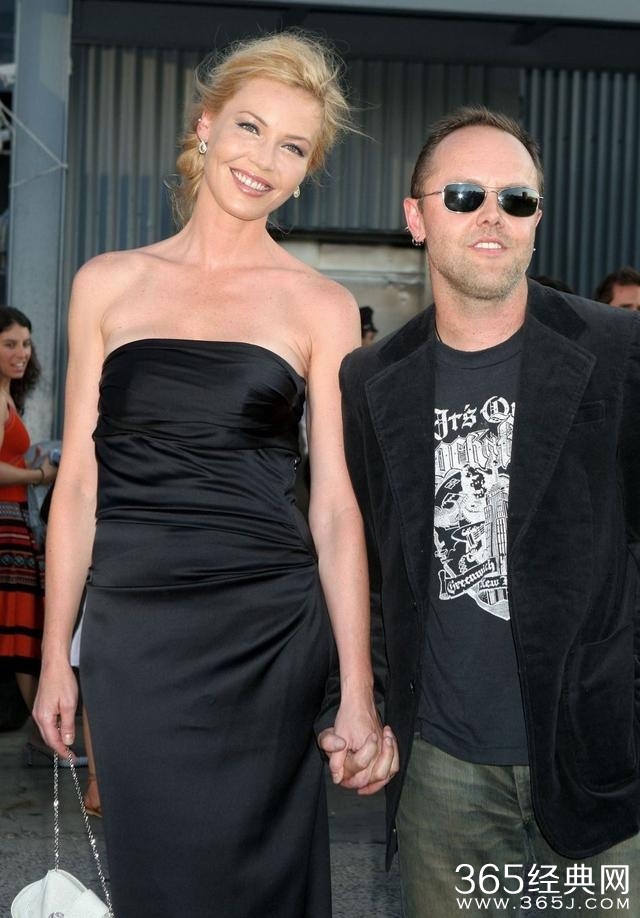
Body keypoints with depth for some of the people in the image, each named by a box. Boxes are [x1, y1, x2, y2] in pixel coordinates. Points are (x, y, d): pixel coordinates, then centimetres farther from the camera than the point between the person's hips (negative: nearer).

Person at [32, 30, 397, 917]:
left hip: (266, 627, -1)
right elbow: (79, 480, 8)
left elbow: (335, 504, -1)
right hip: (130, 629, 2)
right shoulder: (108, 283, 7)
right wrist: (55, 657, 7)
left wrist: (359, 695, -7)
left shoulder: (322, 308, 2)